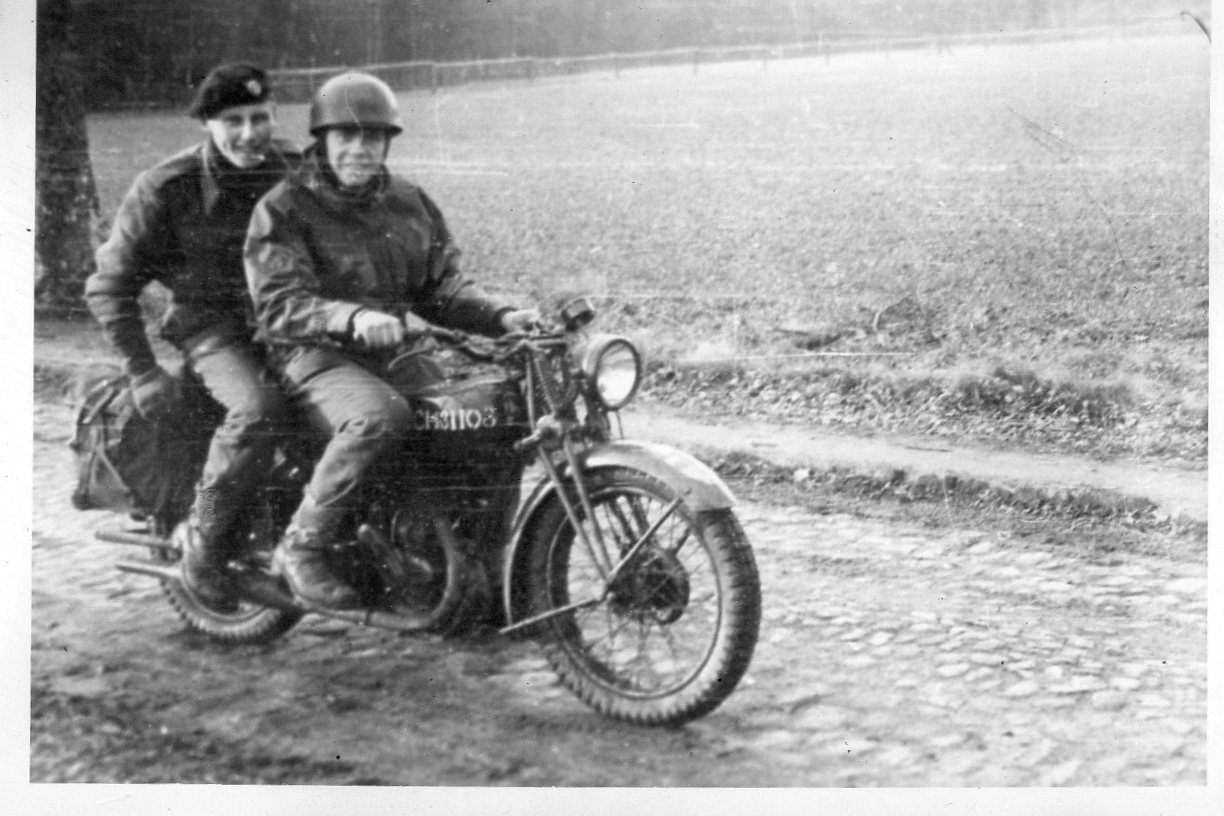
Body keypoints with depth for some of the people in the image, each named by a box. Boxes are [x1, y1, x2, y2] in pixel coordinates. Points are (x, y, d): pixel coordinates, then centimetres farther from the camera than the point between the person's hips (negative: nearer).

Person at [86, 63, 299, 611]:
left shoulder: (298, 172, 3)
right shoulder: (166, 190, -9)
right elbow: (109, 286, -4)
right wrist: (142, 370, -11)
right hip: (213, 324, -5)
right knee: (257, 407, -36)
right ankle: (205, 540, -15)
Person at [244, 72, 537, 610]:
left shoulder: (410, 204, 15)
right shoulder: (283, 209, -4)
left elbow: (443, 284, 12)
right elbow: (279, 304, -17)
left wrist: (502, 316, -8)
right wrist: (353, 317, -36)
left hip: (399, 349, 6)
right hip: (317, 355, -6)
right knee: (380, 415, -38)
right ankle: (301, 547, -23)